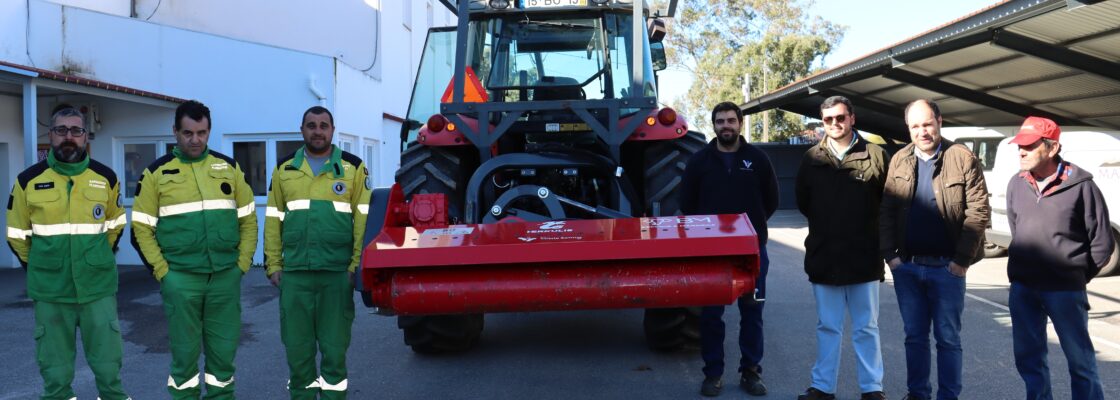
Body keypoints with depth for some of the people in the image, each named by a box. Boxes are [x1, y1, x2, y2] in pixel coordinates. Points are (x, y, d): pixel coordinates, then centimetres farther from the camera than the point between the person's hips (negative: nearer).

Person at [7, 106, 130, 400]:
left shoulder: (106, 177, 1)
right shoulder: (29, 180, -3)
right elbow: (17, 233, 8)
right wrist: (37, 266, 11)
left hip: (98, 287, 0)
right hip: (49, 290, 0)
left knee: (108, 364, 7)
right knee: (54, 370, 10)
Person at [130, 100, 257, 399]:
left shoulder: (228, 167, 8)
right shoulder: (157, 172, 2)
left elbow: (248, 219, 10)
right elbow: (141, 228, 2)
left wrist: (243, 262, 1)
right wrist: (161, 270, -6)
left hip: (225, 277, 2)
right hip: (180, 278, -2)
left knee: (224, 349, 8)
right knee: (184, 351, 6)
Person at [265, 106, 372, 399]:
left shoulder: (353, 168, 3)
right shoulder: (284, 169, 11)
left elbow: (364, 219, -1)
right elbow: (273, 220, 11)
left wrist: (357, 265, -8)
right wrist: (273, 265, 4)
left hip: (337, 274, -2)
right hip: (294, 274, 2)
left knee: (335, 347, 5)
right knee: (297, 347, 9)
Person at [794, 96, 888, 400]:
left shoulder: (875, 156, -4)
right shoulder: (811, 159, 3)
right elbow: (802, 201, 13)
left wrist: (866, 228, 0)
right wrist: (824, 227, 9)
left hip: (864, 256, -2)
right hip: (823, 257, 2)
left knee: (867, 328, 8)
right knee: (827, 327, 12)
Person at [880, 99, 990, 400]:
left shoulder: (963, 159, -7)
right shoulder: (899, 160, 6)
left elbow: (978, 211, -11)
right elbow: (886, 211, 5)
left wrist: (962, 259, -14)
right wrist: (890, 254, -4)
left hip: (946, 267, -3)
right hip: (906, 266, 4)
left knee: (948, 338, 7)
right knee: (914, 336, 13)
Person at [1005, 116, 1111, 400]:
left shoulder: (1081, 185, -10)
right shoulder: (1016, 184, 4)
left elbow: (1102, 242, -3)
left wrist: (1077, 275, 3)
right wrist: (1025, 263, 14)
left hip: (1065, 291, -5)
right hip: (1021, 288, 5)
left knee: (1080, 361, 5)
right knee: (1028, 358, 13)